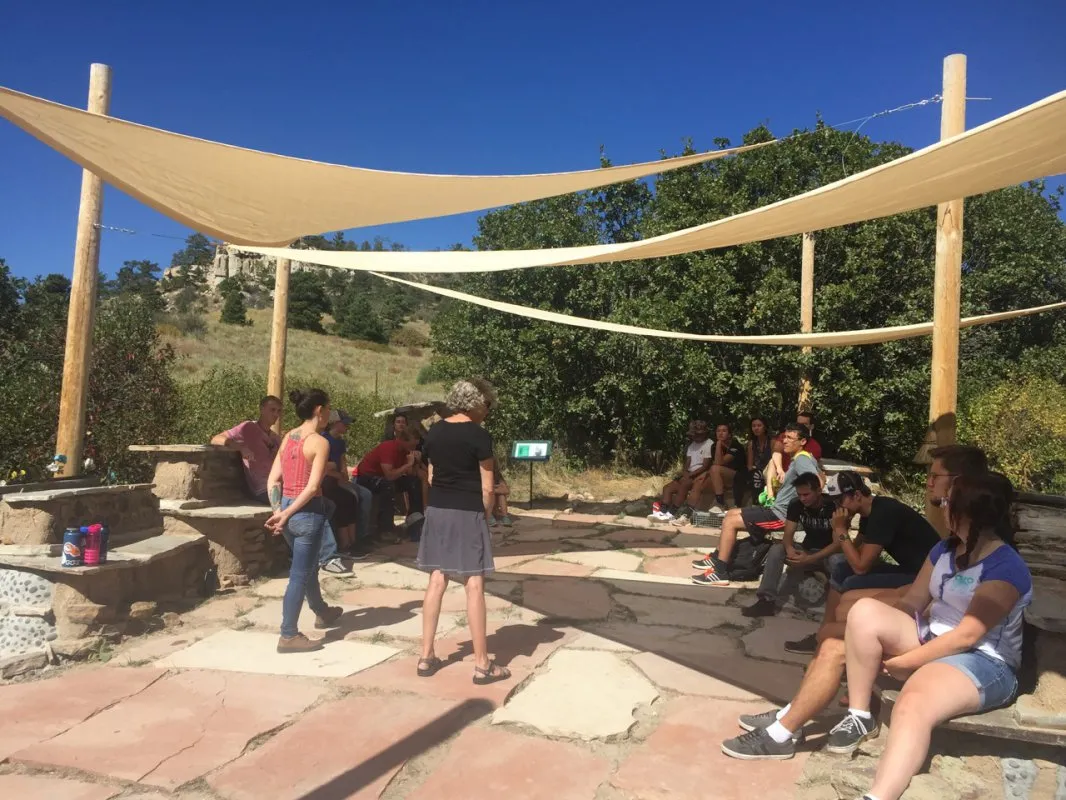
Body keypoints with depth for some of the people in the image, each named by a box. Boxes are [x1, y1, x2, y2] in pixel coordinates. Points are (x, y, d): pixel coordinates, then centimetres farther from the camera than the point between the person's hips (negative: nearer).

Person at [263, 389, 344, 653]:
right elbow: (312, 487, -21)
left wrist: (278, 512, -3)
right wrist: (287, 514, -15)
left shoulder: (288, 437, 7)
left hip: (287, 509, 8)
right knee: (299, 574, 3)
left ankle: (322, 612, 46)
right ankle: (289, 636, 10)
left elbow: (272, 480, 3)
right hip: (307, 512, -8)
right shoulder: (320, 442, -14)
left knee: (307, 565, 26)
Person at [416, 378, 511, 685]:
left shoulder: (434, 432, 7)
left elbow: (432, 477, 12)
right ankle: (482, 664, 7)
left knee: (436, 581, 11)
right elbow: (487, 489, -11)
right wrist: (485, 515, 4)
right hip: (467, 514, -6)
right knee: (474, 585, 0)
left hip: (437, 511, 6)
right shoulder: (479, 436, -12)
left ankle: (426, 657, 17)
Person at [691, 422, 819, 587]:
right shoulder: (797, 458, 14)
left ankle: (720, 572, -9)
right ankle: (717, 558, 21)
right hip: (778, 508, 10)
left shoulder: (802, 459, -18)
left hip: (782, 514, -10)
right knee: (731, 513, 15)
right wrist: (771, 492, 7)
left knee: (730, 522, -12)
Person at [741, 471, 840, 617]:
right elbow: (788, 535, -9)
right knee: (776, 549, -22)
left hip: (830, 553, -4)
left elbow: (839, 543, -25)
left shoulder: (833, 507, -21)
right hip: (808, 550, 4)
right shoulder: (796, 505, -6)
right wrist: (790, 549, -35)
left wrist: (810, 559, -36)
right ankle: (767, 600, -29)